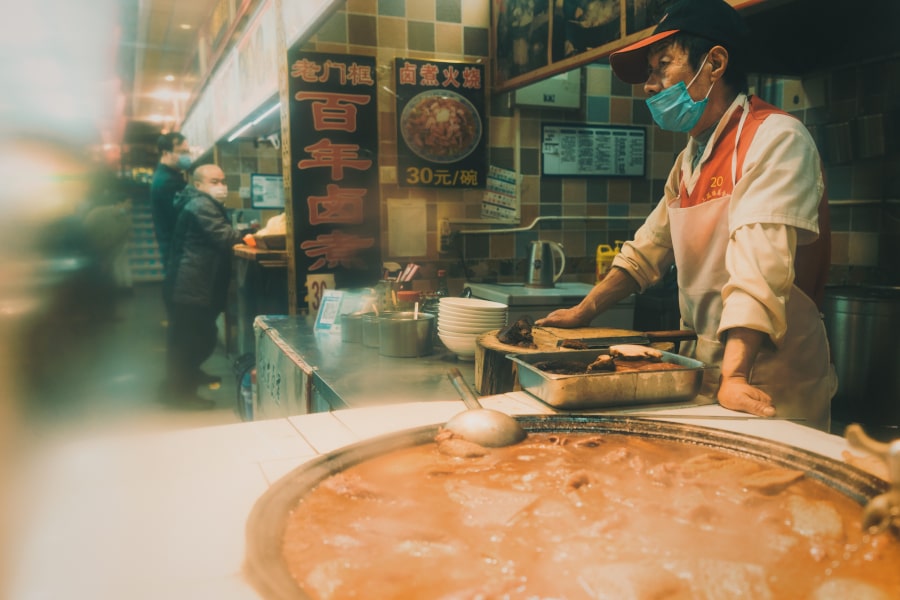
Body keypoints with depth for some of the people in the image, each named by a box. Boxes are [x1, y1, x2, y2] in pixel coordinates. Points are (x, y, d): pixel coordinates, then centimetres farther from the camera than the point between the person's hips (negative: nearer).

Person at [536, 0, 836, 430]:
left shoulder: (776, 140, -16)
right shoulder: (689, 160, 11)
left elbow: (760, 270, -28)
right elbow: (647, 251, 17)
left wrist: (734, 377, -36)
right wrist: (582, 312, 10)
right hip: (702, 373, 7)